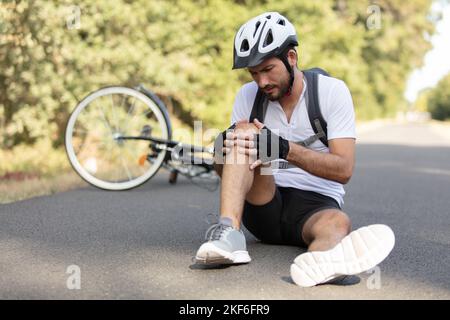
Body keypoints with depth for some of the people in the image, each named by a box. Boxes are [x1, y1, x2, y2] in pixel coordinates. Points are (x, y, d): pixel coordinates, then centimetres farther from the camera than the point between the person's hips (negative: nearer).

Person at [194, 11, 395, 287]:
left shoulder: (332, 90, -4)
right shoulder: (248, 95, 5)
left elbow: (344, 170, -13)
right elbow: (223, 170, 4)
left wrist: (285, 149, -27)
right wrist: (226, 148, -21)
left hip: (317, 202, -2)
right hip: (263, 209, 3)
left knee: (338, 223, -37)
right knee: (245, 133, -21)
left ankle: (315, 264, -74)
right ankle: (229, 231, -42)